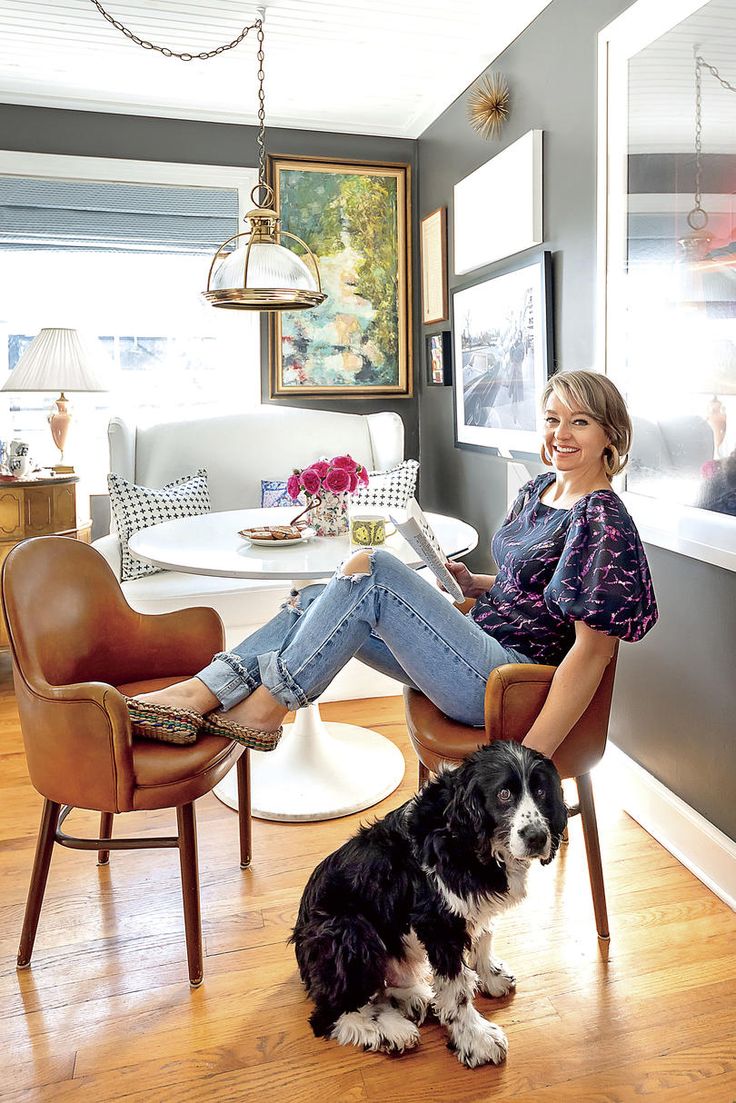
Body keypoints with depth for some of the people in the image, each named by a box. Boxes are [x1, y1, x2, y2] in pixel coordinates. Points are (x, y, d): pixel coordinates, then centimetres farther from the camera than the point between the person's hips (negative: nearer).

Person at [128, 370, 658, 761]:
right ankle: (206, 690, -8)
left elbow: (594, 647, -20)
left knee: (371, 567, -22)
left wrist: (528, 759, -24)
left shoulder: (603, 518, -14)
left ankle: (266, 706, -13)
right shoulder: (539, 490, 12)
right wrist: (474, 584, 8)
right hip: (484, 646, 9)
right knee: (321, 600, -3)